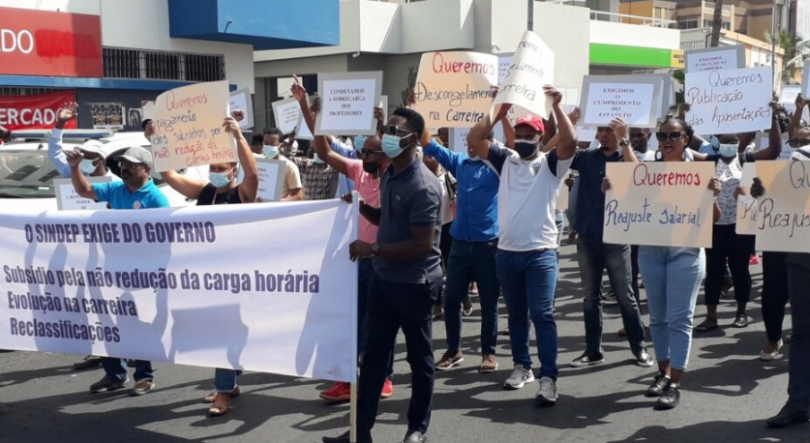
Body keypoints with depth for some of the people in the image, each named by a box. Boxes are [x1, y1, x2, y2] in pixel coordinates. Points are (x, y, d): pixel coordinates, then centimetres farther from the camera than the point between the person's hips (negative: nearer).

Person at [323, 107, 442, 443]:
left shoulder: (422, 187, -21)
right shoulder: (388, 175, 7)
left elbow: (422, 246, -25)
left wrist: (374, 249, -24)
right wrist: (361, 207, 2)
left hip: (415, 283, -8)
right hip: (384, 278, 8)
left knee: (419, 357, 9)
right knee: (374, 353, 12)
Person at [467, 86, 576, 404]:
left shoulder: (551, 164, 1)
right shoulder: (505, 161, 9)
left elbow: (569, 143, -18)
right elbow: (474, 141, 0)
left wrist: (557, 106, -18)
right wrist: (498, 111, -3)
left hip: (540, 253, -4)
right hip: (507, 252, 4)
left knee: (542, 314, -8)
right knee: (516, 314, 15)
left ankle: (548, 378, -6)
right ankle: (522, 366, 28)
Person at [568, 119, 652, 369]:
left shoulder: (627, 158, 1)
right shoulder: (586, 158, 6)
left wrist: (623, 141, -25)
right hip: (587, 238, 3)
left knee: (625, 296, 3)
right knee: (590, 296, 8)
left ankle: (639, 348, 14)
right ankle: (593, 350, 16)